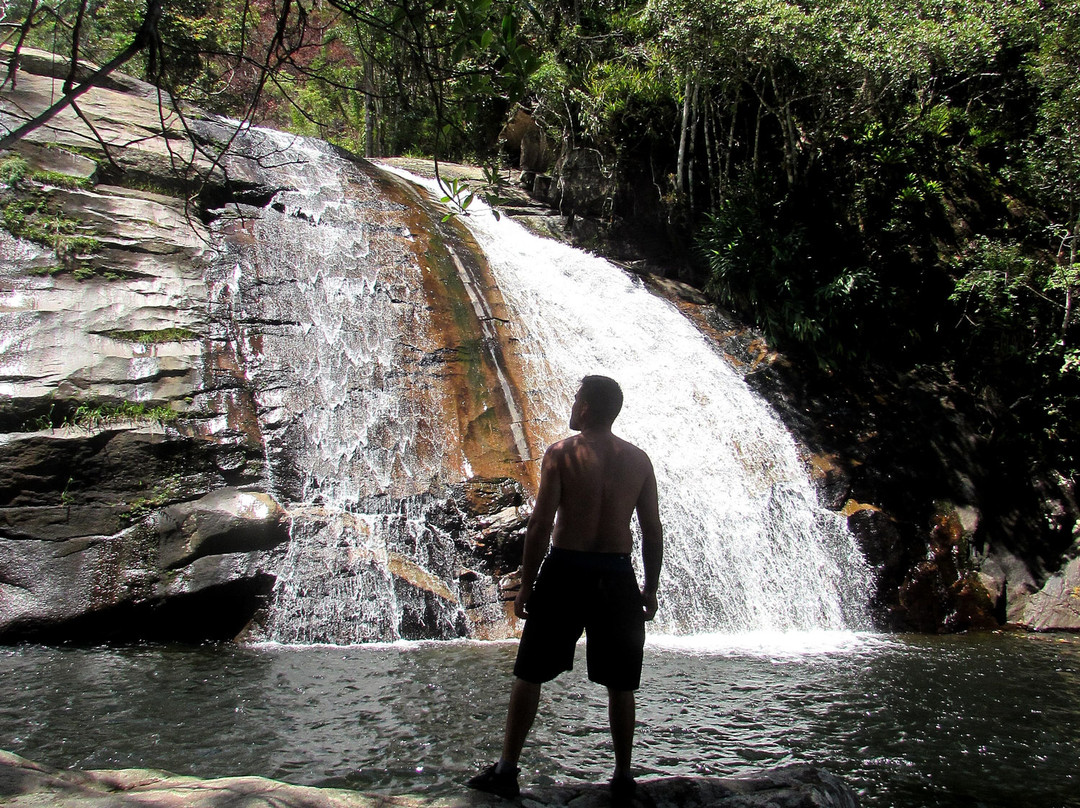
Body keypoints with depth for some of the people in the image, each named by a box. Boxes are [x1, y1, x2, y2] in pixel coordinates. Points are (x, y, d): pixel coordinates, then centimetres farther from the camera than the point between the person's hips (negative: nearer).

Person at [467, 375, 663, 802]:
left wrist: (526, 583, -3)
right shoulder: (638, 460, 3)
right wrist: (650, 589, 14)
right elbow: (652, 531, 4)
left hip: (565, 571, -2)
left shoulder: (560, 453, -6)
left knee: (529, 674, 9)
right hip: (617, 576, 3)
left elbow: (540, 523, -10)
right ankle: (623, 776, 20)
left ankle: (507, 770, 13)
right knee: (619, 684, 13)